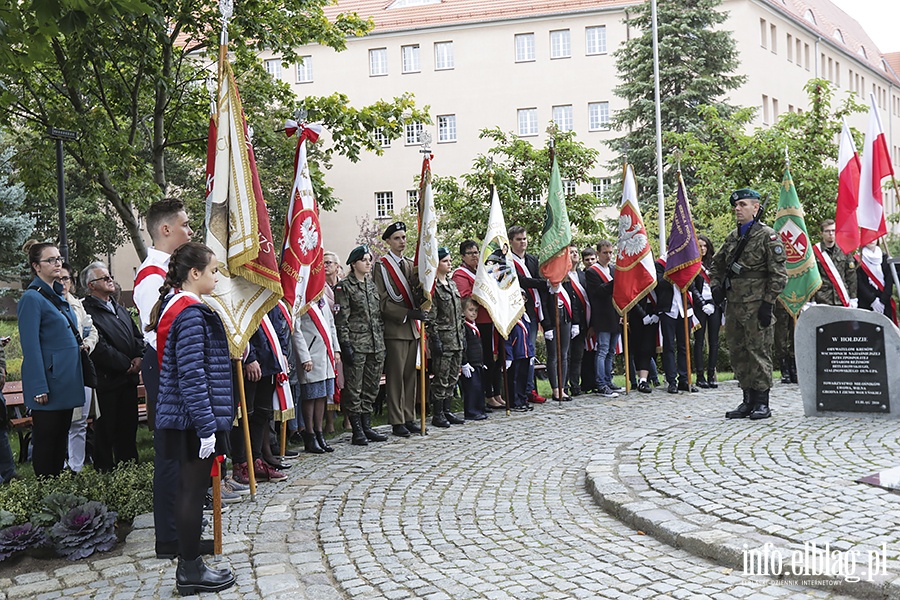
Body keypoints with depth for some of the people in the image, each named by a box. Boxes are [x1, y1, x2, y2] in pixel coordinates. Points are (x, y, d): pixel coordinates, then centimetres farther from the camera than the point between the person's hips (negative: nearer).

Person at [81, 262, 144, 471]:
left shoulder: (119, 308, 18)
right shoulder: (88, 311, -11)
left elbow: (137, 335, 19)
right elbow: (100, 348, -17)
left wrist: (139, 357, 0)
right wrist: (127, 364, -12)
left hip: (129, 378, 8)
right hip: (106, 381, -8)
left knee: (129, 429, 14)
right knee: (105, 431, 1)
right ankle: (104, 471, 11)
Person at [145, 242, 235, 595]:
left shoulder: (174, 306, 13)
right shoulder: (191, 314, -18)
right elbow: (192, 376, -23)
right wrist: (207, 428, -21)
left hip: (178, 420, 10)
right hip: (193, 420, -10)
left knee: (188, 489, 15)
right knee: (193, 490, -1)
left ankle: (188, 565, 24)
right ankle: (191, 571, 9)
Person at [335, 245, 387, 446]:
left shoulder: (373, 285, 16)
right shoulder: (344, 287, -4)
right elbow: (341, 319, -9)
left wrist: (382, 341, 14)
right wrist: (345, 345, -15)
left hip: (376, 344, 7)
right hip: (356, 344, -7)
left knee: (371, 387, 10)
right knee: (354, 388, -2)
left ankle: (366, 426, 19)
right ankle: (357, 431, 3)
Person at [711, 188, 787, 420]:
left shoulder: (768, 235, -5)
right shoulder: (732, 237, 15)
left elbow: (779, 273, -9)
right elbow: (716, 264, 28)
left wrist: (768, 303, -14)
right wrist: (716, 286, 11)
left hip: (756, 305, -7)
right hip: (734, 304, 7)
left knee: (759, 352, -3)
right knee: (739, 354, 9)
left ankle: (762, 403, 5)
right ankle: (748, 400, 18)